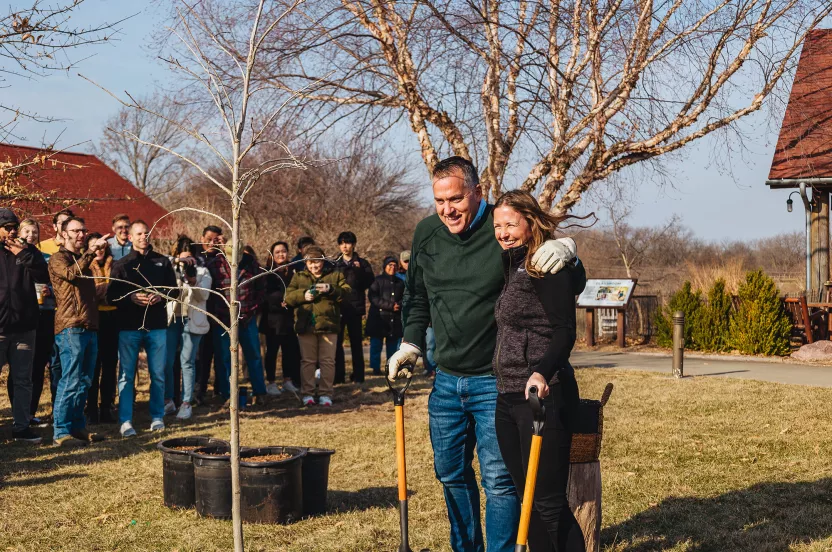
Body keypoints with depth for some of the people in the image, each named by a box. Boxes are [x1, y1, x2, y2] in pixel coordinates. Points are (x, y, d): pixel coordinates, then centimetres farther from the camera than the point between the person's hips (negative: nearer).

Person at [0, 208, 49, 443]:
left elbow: (45, 277, -5)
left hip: (24, 326, 3)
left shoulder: (27, 250, 8)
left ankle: (21, 426, 17)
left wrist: (25, 255, -13)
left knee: (23, 380, 9)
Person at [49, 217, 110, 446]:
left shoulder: (83, 260, 24)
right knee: (70, 381, -10)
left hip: (89, 328, 8)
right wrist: (91, 251, -30)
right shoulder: (58, 259, -1)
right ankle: (61, 432, -6)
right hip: (71, 328, -8)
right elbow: (72, 273, -24)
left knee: (84, 382, 10)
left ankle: (78, 427, 17)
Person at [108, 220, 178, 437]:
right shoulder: (121, 264, 5)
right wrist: (131, 297, -18)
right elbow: (111, 296, 0)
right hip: (129, 327, -1)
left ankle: (157, 417, 18)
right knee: (126, 376, 0)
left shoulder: (162, 262, 9)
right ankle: (125, 421, 5)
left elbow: (175, 290, 10)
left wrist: (161, 296, -10)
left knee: (158, 375, 6)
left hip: (157, 326, 1)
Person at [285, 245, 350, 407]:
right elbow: (288, 297, 5)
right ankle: (307, 394, 11)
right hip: (306, 325, 1)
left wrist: (331, 290, -19)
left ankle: (325, 394, 8)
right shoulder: (298, 277, 13)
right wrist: (303, 295, -13)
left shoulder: (335, 275, 9)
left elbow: (346, 292, -3)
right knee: (307, 361, 5)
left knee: (328, 360, 2)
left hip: (328, 325, -1)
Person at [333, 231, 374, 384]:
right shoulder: (335, 264, 12)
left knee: (356, 342, 3)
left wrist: (360, 270, -17)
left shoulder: (362, 264, 8)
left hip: (355, 307, -1)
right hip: (338, 307, 1)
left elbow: (370, 282, -4)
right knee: (337, 342, -3)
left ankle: (358, 375, 7)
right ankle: (338, 375, 2)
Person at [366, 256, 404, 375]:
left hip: (394, 319, 3)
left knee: (393, 344, 3)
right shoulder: (378, 280, 2)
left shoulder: (400, 283, 15)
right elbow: (373, 297, -7)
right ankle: (376, 368, 3)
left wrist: (398, 305, -10)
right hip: (378, 317, -3)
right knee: (376, 344, -4)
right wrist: (390, 306, -14)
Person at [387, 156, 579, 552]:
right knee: (451, 474, 16)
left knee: (499, 480, -5)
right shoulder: (426, 233, 4)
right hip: (446, 381, 6)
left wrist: (564, 248, -29)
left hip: (494, 382, -5)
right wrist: (410, 345, 10)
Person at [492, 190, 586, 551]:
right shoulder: (511, 266, 17)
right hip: (507, 397, 9)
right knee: (528, 497, 12)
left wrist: (543, 372, -35)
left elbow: (565, 331, -17)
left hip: (542, 396, -9)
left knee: (548, 501, -7)